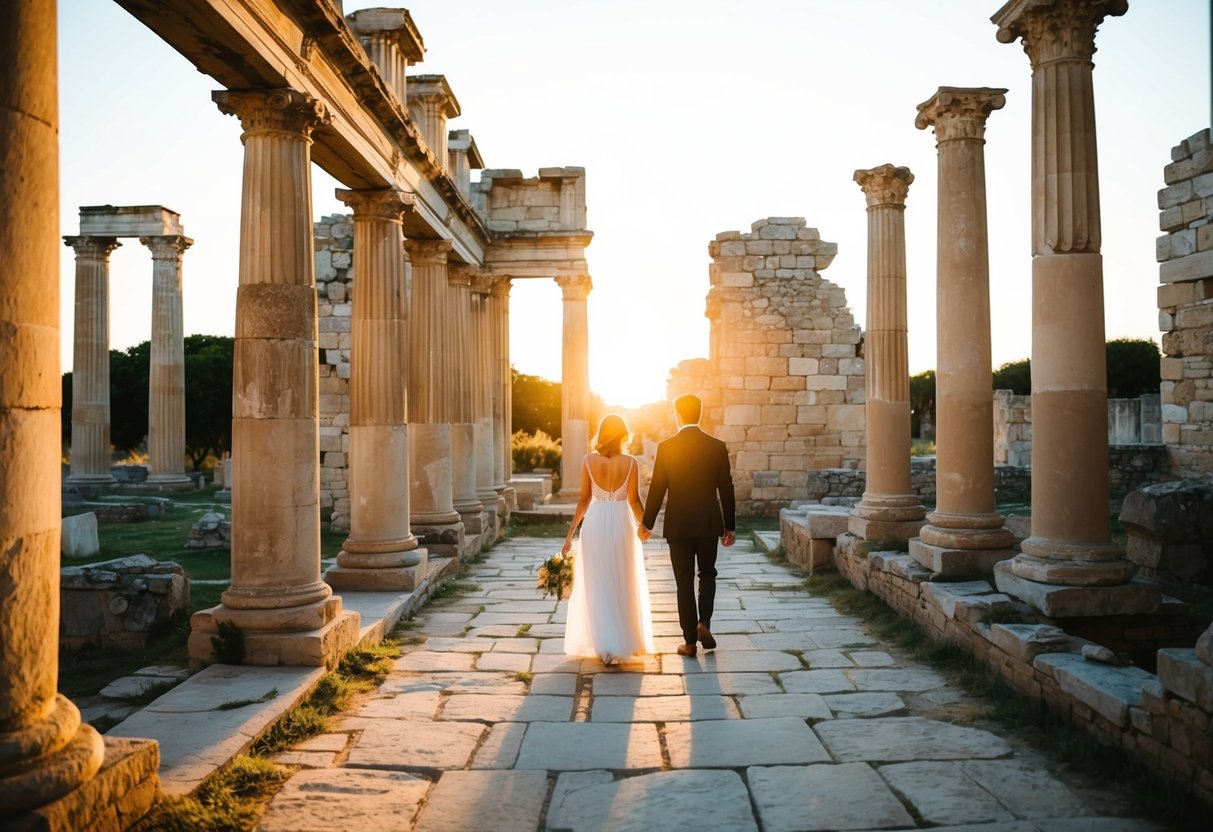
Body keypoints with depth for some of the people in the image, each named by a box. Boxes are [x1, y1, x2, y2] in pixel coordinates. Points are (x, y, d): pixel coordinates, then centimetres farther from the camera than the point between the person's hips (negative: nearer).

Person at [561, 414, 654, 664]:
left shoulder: (588, 461, -3)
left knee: (596, 587, 9)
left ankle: (604, 645, 6)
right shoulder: (629, 462, -5)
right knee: (623, 586, 13)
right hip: (621, 524, 0)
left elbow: (584, 499, -2)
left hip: (594, 524, 1)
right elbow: (634, 501, -4)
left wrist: (570, 533, 4)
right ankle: (625, 641, 20)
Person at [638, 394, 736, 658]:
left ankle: (690, 641, 10)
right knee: (707, 574, 21)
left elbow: (657, 489, -6)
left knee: (684, 581, 7)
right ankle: (704, 623, 2)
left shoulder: (666, 447, -8)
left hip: (678, 525, -1)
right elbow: (726, 489, -1)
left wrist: (646, 524, 6)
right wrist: (730, 526, 9)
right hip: (709, 524, 1)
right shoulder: (717, 446, -3)